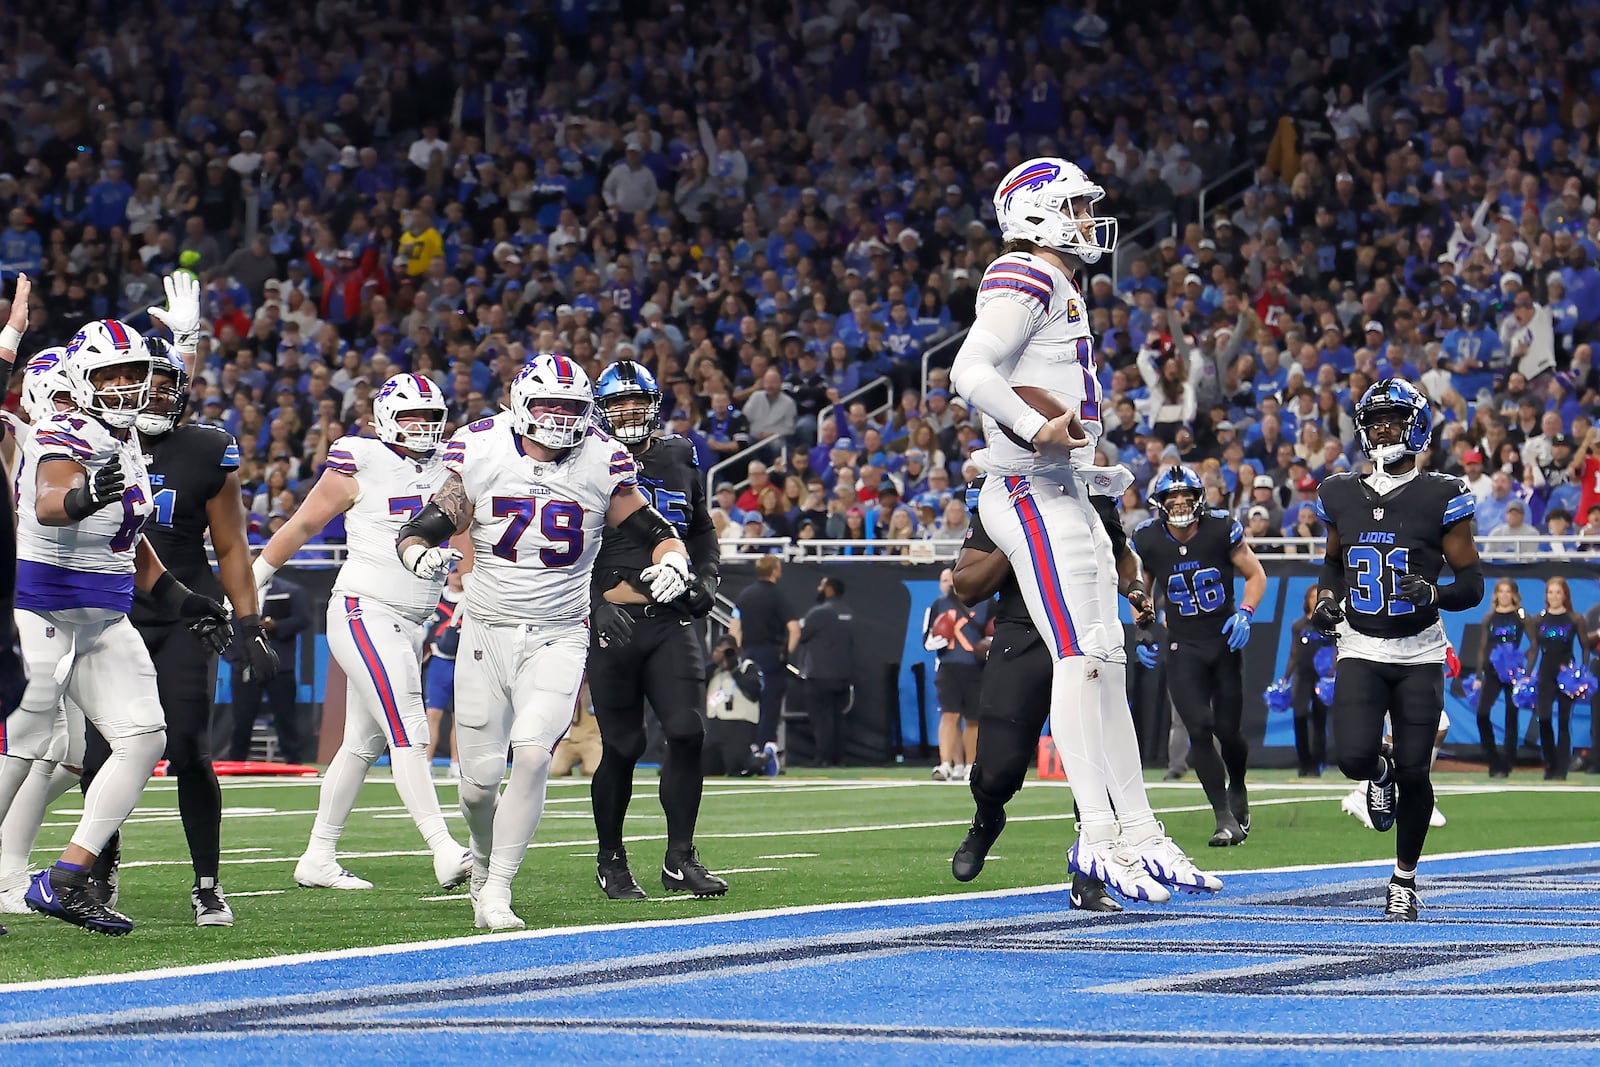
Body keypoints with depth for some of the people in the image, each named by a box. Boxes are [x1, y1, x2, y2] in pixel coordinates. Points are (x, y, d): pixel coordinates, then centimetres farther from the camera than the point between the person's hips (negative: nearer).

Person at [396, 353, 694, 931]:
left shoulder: (602, 464, -2)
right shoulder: (480, 455, -4)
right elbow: (416, 531, -1)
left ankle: (497, 891, -13)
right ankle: (483, 863, 36)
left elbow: (659, 534, 7)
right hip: (487, 634, 1)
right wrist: (423, 555, -24)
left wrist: (673, 562, -16)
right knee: (479, 779, 3)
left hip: (559, 638, -1)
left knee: (532, 754, -22)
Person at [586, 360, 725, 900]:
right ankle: (610, 861, 18)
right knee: (623, 747, 0)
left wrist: (707, 576, 8)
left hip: (672, 619, 3)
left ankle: (679, 860, -1)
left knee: (688, 731, -10)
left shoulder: (679, 460, 12)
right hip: (612, 623, -3)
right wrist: (600, 600, -12)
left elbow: (702, 532, 26)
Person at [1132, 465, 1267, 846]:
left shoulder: (1221, 530, -9)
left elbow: (1255, 575, 2)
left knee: (1227, 729, 2)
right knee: (1199, 730, -13)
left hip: (1225, 642, 0)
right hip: (1183, 649, 0)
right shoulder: (1148, 540, -5)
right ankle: (1225, 820, -8)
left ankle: (1237, 789, 36)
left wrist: (1245, 613, -14)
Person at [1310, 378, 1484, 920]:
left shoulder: (1441, 497, -5)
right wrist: (1327, 599, 4)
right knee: (1354, 758, -18)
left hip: (1420, 655, -2)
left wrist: (1433, 594, -23)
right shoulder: (1342, 496, 7)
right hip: (1361, 651, 2)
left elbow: (1472, 584, -3)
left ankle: (1404, 879, 17)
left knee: (1413, 773, -4)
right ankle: (1379, 772, 22)